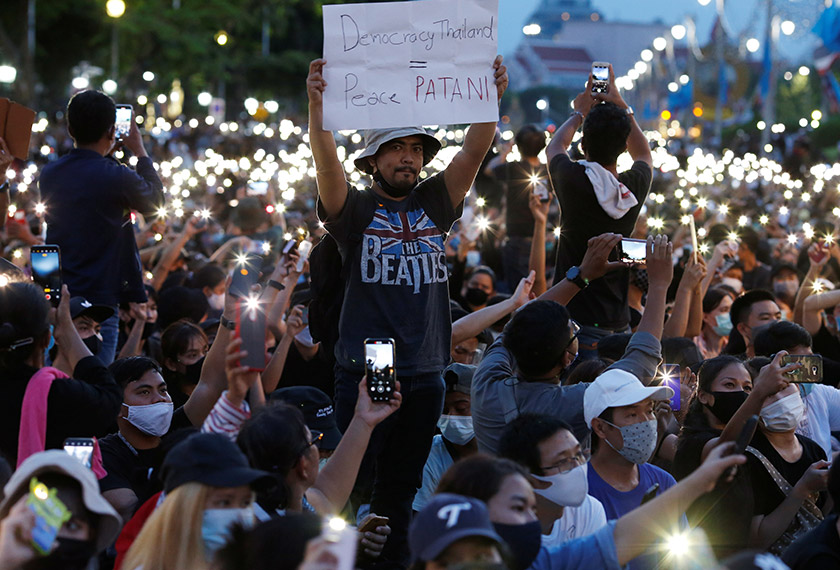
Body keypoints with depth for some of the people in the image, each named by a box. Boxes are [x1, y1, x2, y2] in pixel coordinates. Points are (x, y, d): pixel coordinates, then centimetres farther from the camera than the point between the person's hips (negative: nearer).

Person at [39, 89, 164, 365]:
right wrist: (139, 150, 17)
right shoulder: (115, 176, -15)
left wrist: (105, 155, 23)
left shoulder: (48, 174, 3)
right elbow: (153, 201, 6)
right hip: (100, 298, -7)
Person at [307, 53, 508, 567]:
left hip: (425, 372, 3)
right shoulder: (354, 209, 2)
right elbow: (326, 158, -15)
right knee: (355, 485, -3)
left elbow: (476, 149, 0)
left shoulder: (435, 203, 11)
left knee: (403, 488, 12)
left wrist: (492, 96, -15)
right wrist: (318, 102, -30)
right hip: (364, 369, -3)